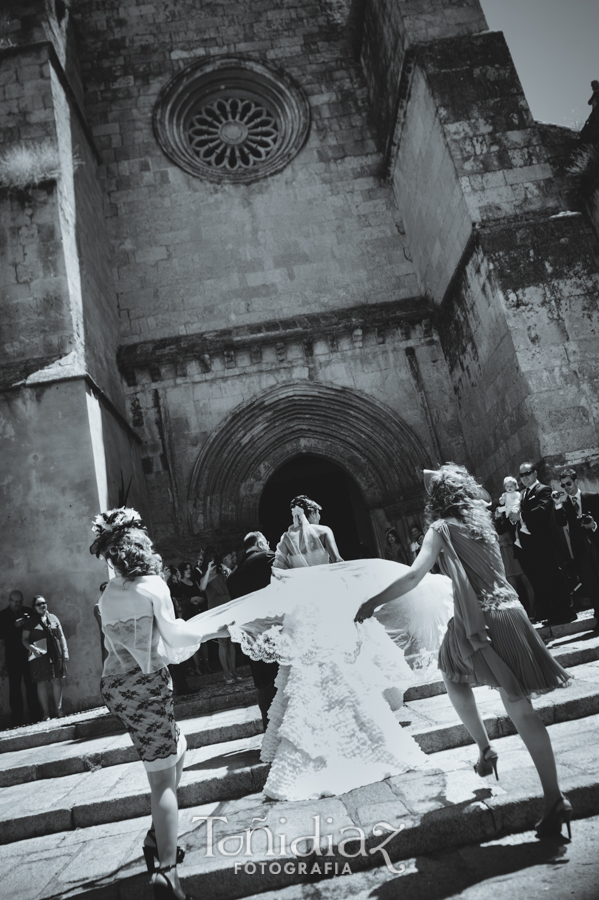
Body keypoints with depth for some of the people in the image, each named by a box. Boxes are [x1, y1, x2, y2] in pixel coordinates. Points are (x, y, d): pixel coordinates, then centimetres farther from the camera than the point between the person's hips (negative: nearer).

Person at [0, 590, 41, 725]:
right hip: (13, 657, -1)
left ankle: (35, 716, 8)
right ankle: (17, 718, 8)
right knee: (15, 687, 1)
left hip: (28, 654, 1)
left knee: (32, 686, 2)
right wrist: (14, 626, -17)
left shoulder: (28, 612, 7)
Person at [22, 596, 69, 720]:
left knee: (57, 681, 2)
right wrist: (32, 648, -16)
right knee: (42, 683, 0)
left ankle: (59, 710, 12)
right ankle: (46, 714, 7)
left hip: (55, 655, 2)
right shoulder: (30, 621, 3)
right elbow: (25, 640, 2)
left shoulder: (53, 618, 10)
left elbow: (61, 636, 13)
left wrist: (65, 650, 6)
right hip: (39, 656, -2)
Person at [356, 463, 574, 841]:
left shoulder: (442, 528, -5)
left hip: (474, 622, -5)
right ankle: (555, 798, 3)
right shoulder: (481, 521, 13)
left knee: (454, 676, 25)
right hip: (510, 610, 6)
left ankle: (485, 748, 19)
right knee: (521, 708, 5)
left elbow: (414, 576, -14)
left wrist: (373, 603, -8)